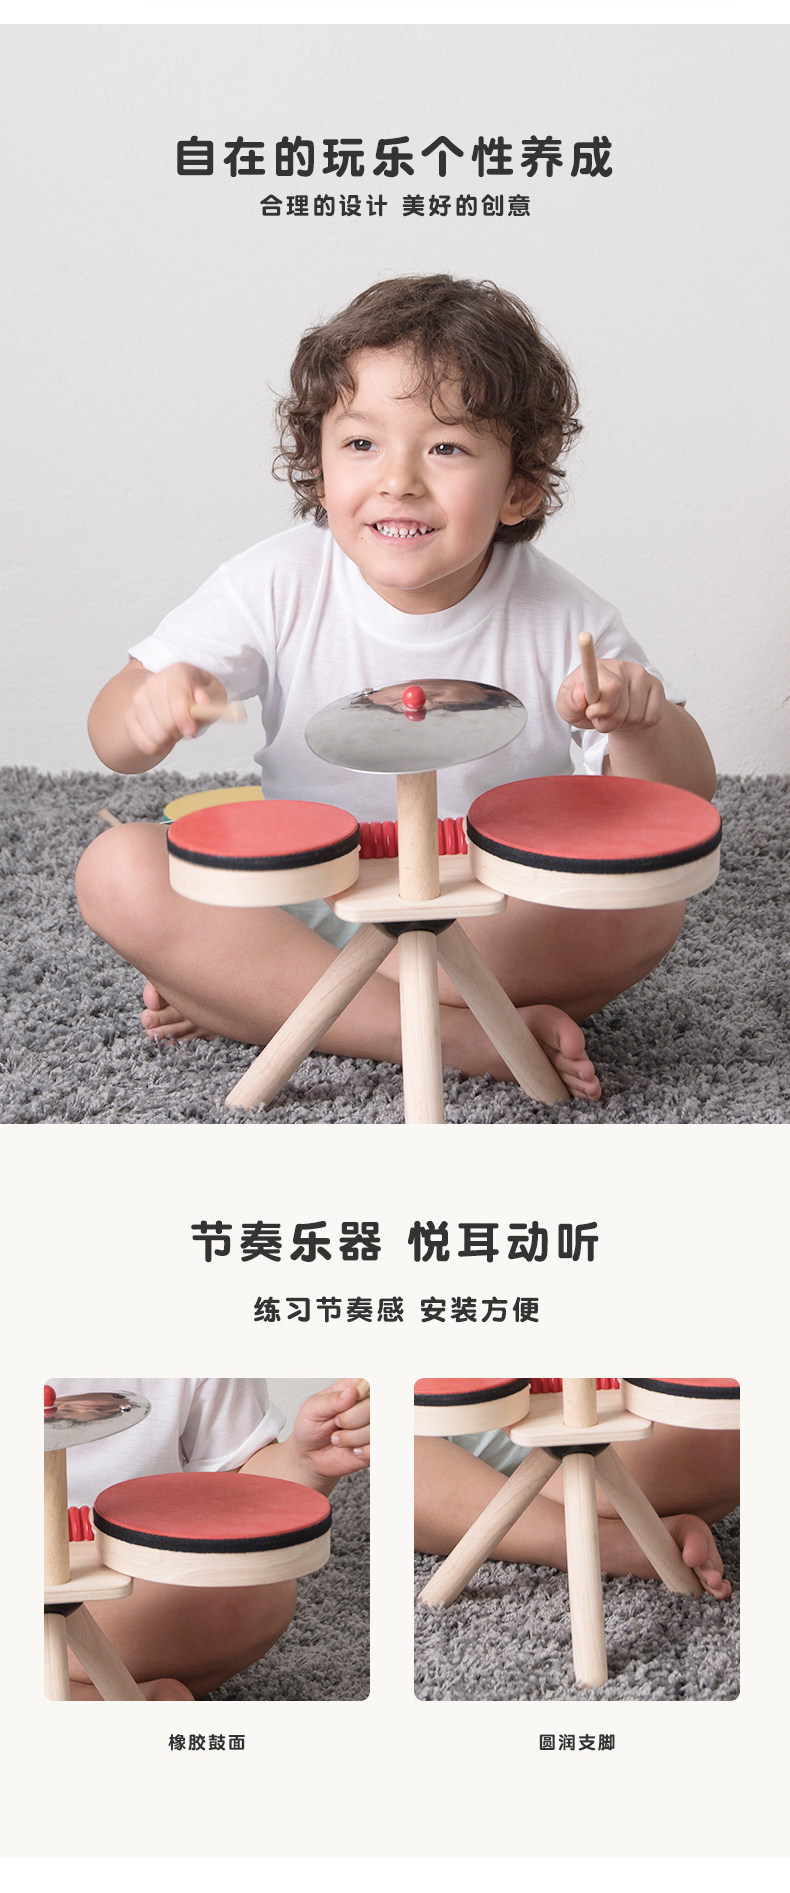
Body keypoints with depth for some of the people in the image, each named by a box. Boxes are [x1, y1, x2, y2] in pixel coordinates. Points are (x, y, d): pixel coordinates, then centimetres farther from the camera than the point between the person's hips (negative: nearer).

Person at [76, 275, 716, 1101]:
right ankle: (457, 1036, -27)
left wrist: (642, 728, -32)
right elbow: (112, 736, -9)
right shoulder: (278, 588, -11)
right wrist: (148, 709, -33)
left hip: (492, 921, 0)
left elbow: (686, 800, -9)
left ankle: (249, 1001, -22)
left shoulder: (562, 621, -11)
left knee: (651, 902, -28)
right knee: (116, 870, -23)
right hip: (299, 903, 0)